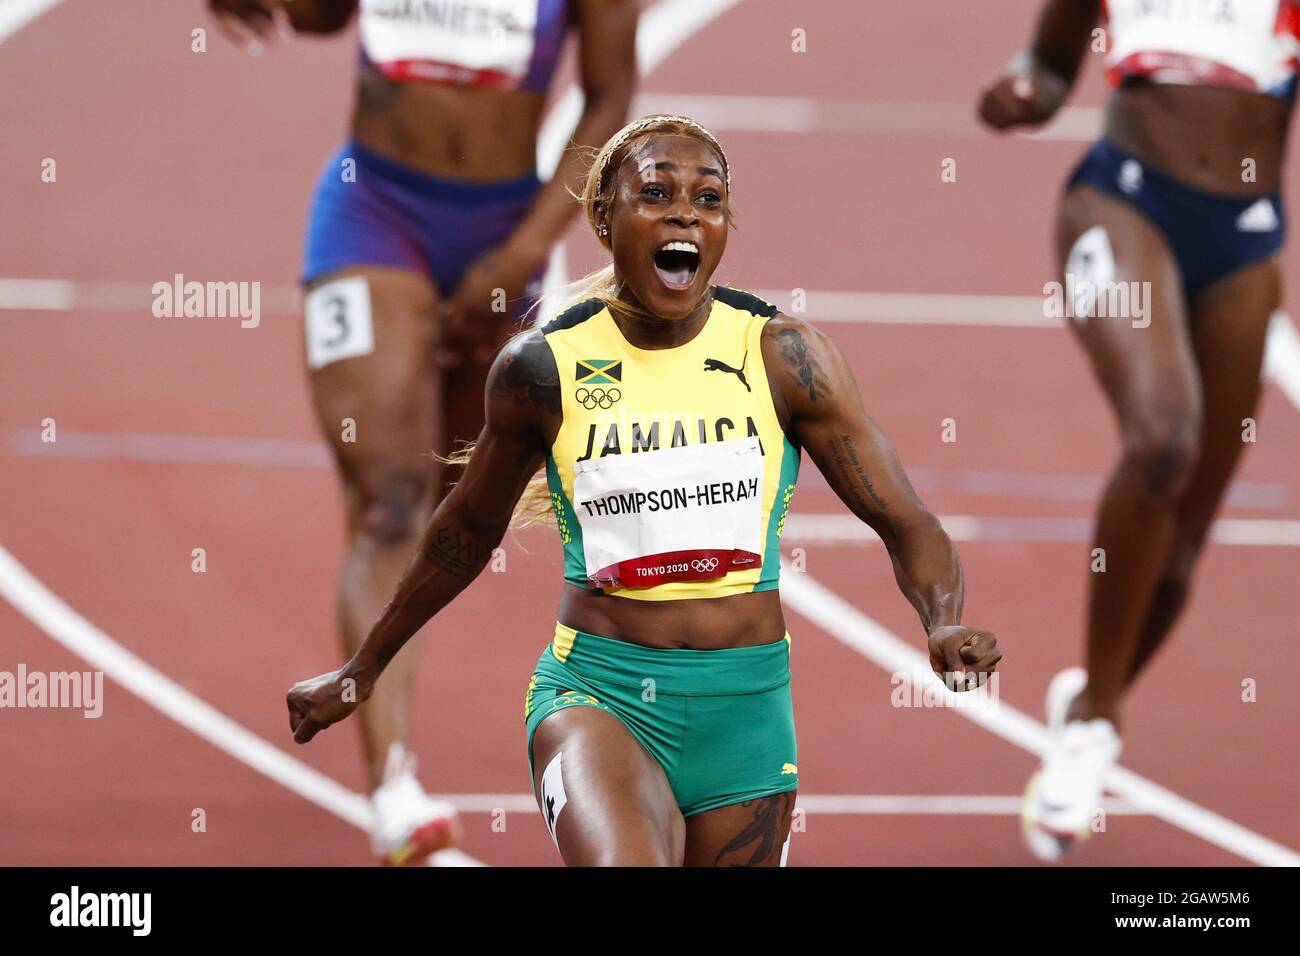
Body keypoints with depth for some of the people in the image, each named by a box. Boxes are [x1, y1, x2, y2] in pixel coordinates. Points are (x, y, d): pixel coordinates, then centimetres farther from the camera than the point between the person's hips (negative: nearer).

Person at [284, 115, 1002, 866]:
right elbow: (469, 529, 15)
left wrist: (945, 627, -23)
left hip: (745, 705, 2)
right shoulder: (545, 368, -2)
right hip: (597, 690, -2)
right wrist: (363, 670, 25)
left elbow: (905, 522, -1)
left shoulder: (785, 358, -3)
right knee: (625, 862, -34)